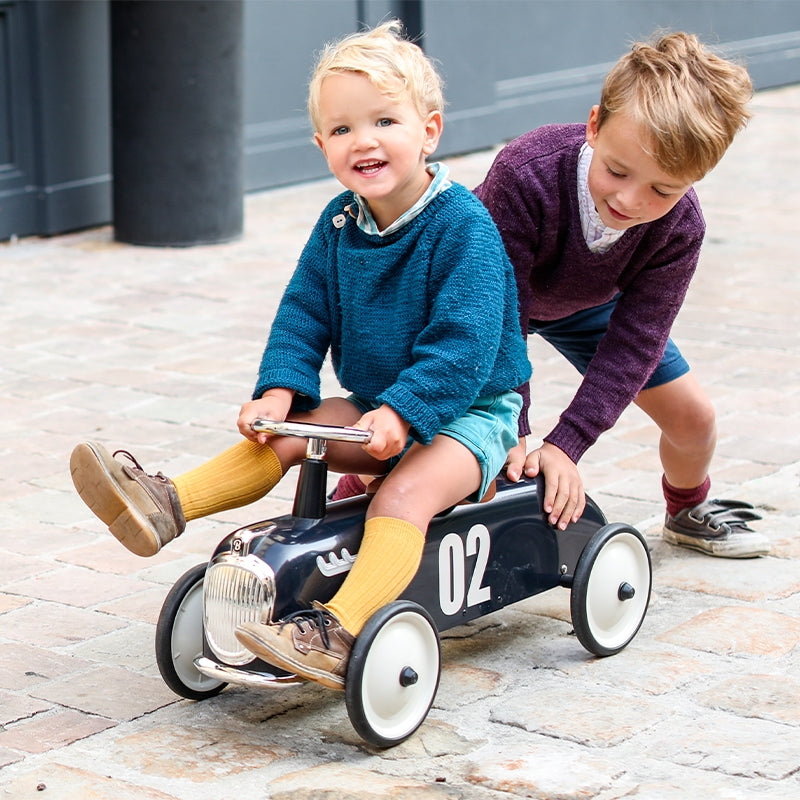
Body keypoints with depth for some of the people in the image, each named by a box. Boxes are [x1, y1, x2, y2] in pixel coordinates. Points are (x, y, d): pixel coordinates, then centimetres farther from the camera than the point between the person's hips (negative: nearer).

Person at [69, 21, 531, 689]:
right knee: (280, 433, -9)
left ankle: (336, 634, -50)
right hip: (376, 407, 8)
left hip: (466, 412, -8)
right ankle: (166, 506, -13)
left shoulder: (464, 225, -20)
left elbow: (463, 344, -26)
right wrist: (280, 390, -11)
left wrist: (399, 411, -34)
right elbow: (303, 314, 6)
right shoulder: (340, 224, 2)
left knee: (405, 492, -33)